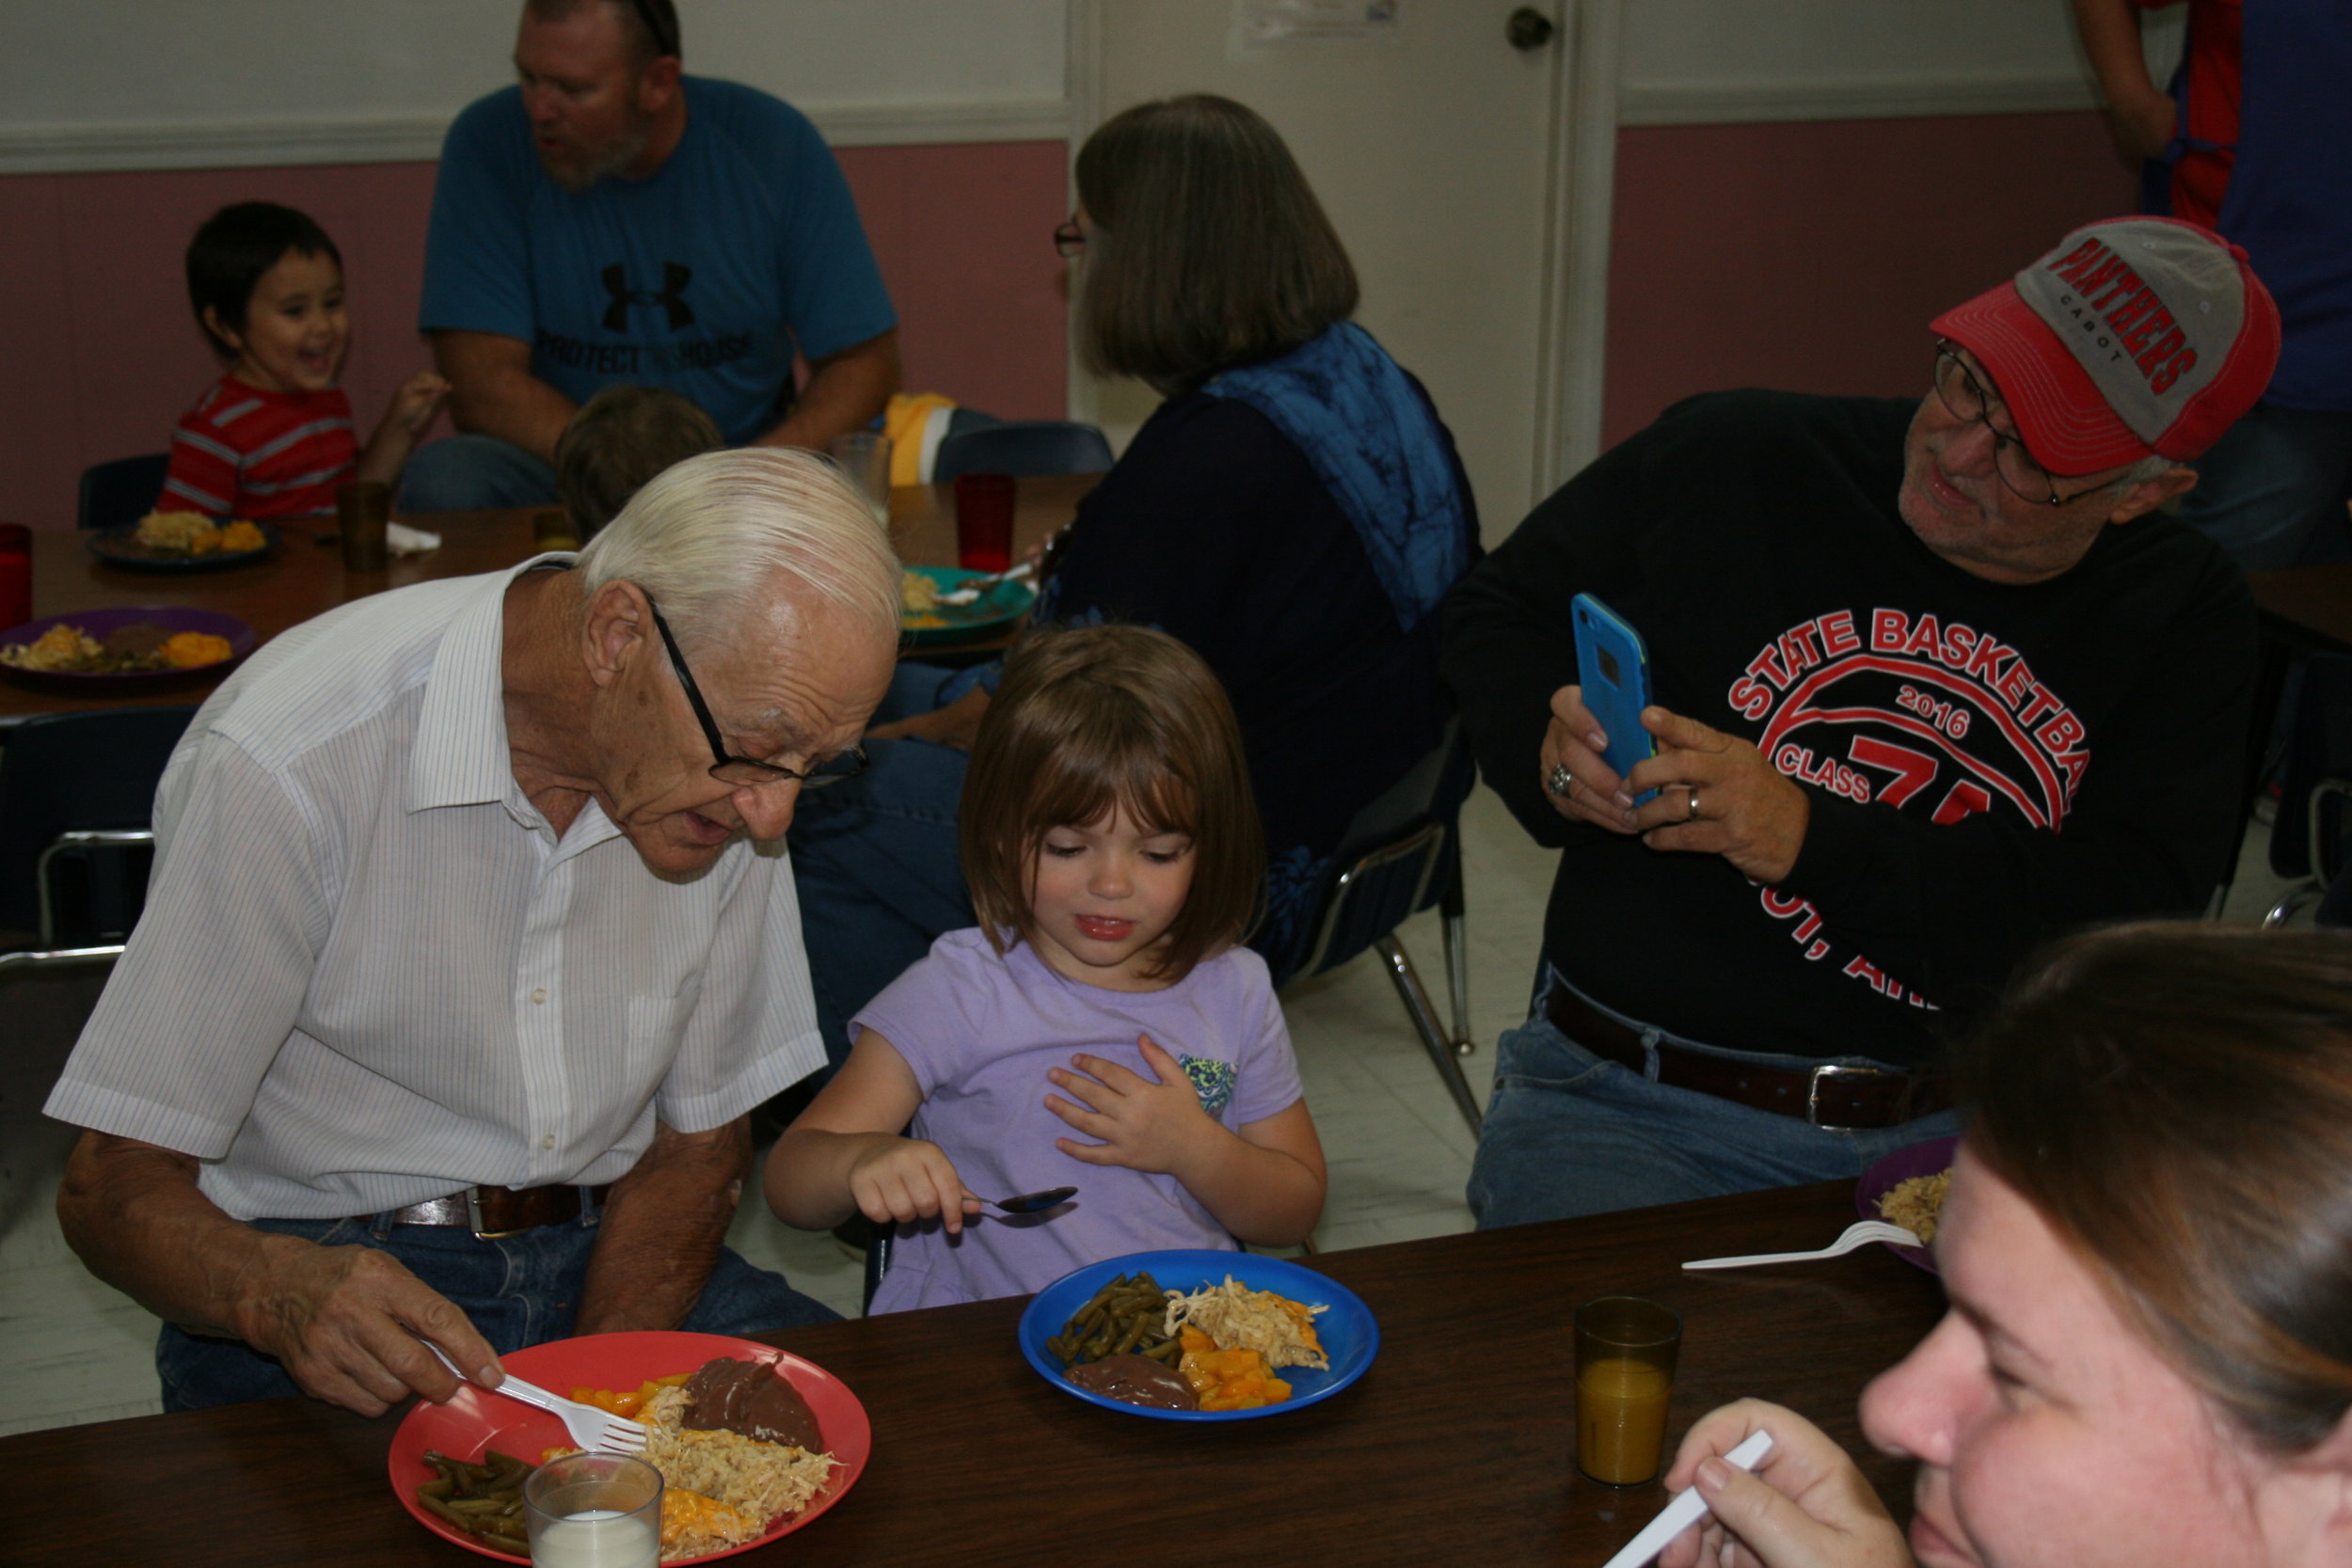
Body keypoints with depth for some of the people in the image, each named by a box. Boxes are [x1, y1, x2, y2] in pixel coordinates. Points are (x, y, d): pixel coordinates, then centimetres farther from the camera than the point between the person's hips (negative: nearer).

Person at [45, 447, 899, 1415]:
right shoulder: (290, 763, -21)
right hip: (334, 1269, -5)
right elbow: (113, 1191, -15)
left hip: (602, 1263, 5)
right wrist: (279, 1292, -37)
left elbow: (699, 1139, 5)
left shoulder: (735, 767, -4)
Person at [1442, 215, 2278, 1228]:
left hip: (1972, 1131, 1)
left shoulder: (2187, 620, 6)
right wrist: (1551, 752, -9)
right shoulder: (1735, 459, 3)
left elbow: (2136, 910, -6)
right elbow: (1499, 612, 16)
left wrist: (1811, 840, -17)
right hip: (1640, 1105, -1)